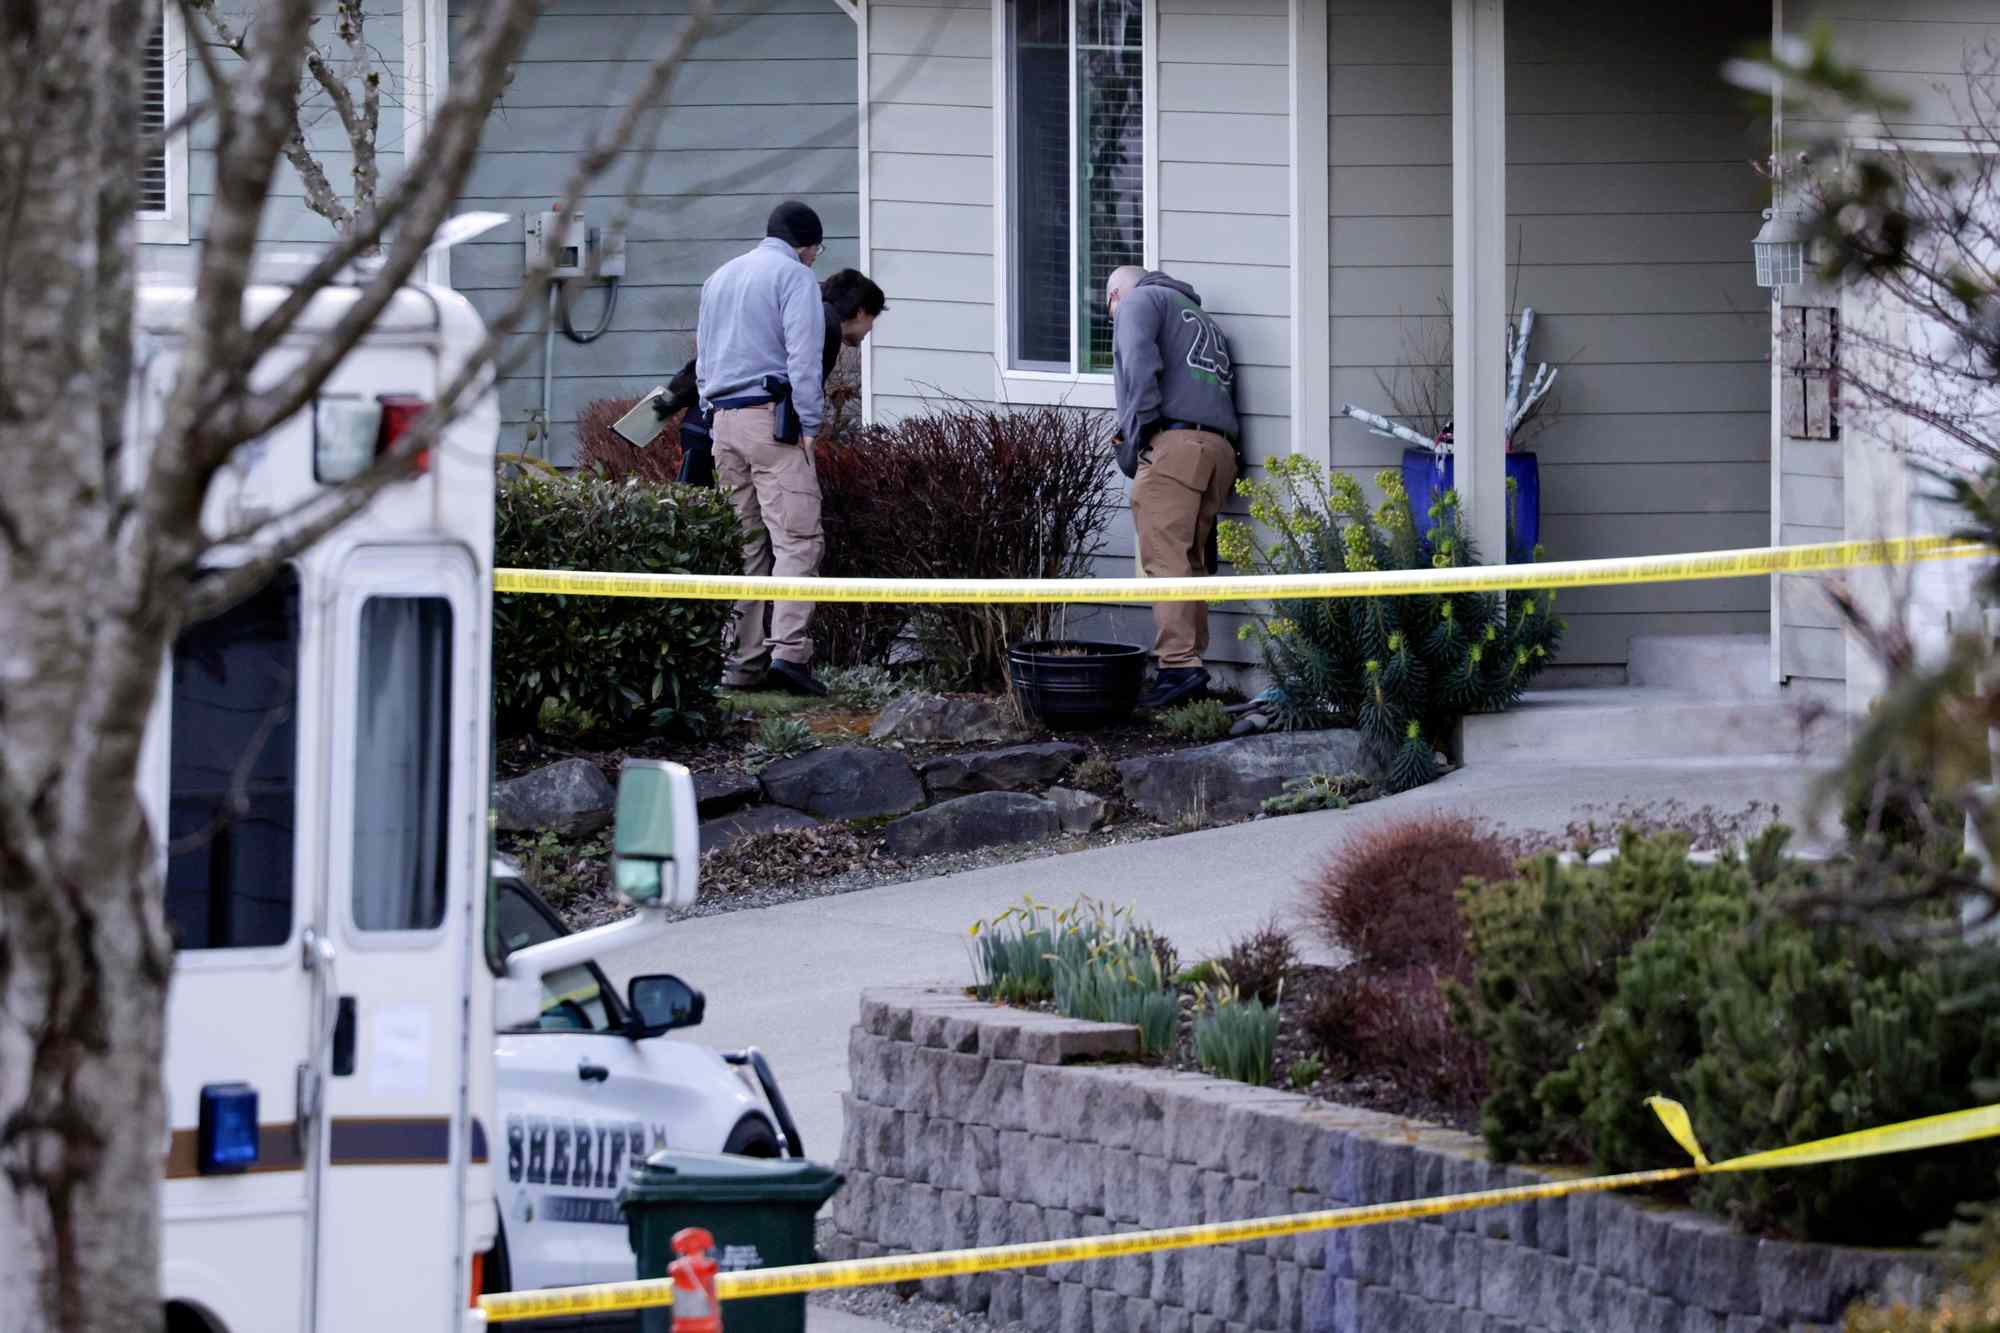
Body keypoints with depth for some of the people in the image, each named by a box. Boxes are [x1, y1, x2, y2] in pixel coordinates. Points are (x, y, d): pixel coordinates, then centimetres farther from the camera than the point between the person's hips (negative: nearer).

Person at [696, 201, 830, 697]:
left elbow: (703, 359, 25)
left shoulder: (719, 278, 23)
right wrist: (809, 424, -12)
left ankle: (743, 660, 6)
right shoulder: (794, 275, -1)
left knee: (747, 542, 10)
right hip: (773, 415, -7)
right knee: (798, 537, -11)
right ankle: (789, 650, -25)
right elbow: (803, 354, -11)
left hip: (724, 418, 7)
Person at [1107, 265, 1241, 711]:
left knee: (1164, 558, -13)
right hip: (1219, 447, 8)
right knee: (1192, 562, 11)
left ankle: (1179, 666, -22)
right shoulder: (1201, 318, 34)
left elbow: (1140, 364, -9)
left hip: (1171, 443, -8)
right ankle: (1191, 664, 8)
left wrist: (1134, 433, -9)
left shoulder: (1139, 299, 10)